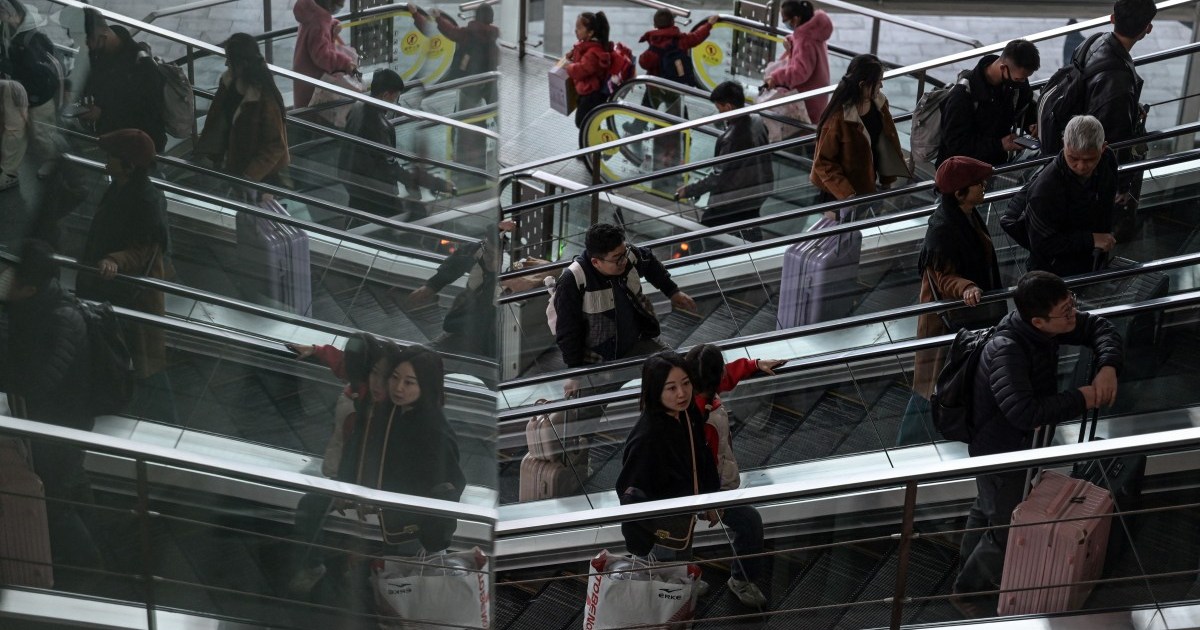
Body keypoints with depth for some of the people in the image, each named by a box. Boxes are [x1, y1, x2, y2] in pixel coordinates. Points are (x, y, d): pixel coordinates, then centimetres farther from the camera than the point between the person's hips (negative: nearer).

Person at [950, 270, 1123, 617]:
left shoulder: (1052, 325, -15)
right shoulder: (1007, 352, -40)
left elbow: (1098, 327, -2)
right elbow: (1024, 412, -47)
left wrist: (1107, 366, -21)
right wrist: (1080, 398, -37)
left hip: (1018, 443, 9)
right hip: (1000, 452, -9)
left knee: (987, 510, 31)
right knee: (1008, 528, 9)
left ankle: (970, 566, 56)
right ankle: (969, 591, 33)